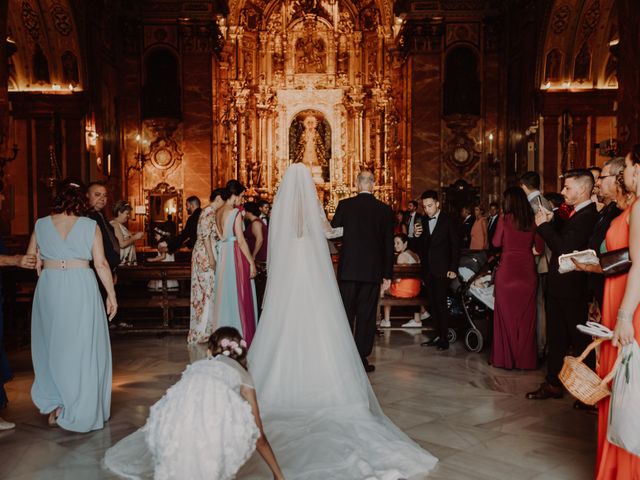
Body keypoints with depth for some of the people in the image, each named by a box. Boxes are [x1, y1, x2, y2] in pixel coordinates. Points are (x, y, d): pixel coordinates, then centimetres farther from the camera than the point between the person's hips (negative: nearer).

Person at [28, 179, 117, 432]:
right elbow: (101, 263, -6)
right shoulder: (90, 226, -4)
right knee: (81, 347, 7)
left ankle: (53, 406, 21)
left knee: (52, 345, 17)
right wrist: (111, 294, 0)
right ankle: (81, 411, 13)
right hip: (82, 289, -2)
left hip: (49, 288, 3)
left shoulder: (41, 225, 3)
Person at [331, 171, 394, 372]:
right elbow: (389, 244, 2)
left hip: (348, 269, 0)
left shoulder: (345, 205, -4)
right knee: (366, 315, 7)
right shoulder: (385, 209, 0)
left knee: (346, 313, 9)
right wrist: (387, 274, 7)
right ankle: (361, 358, 10)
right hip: (373, 271, 1)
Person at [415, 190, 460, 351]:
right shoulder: (423, 222, 10)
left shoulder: (448, 221, -3)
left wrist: (453, 268, -10)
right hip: (427, 270, 5)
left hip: (442, 270, -5)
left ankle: (444, 338, 1)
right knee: (432, 304, 6)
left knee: (440, 303, -6)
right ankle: (437, 335, 14)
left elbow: (455, 246, -3)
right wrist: (416, 236, -8)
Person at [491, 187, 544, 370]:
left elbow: (496, 243, 3)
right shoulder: (533, 220, 1)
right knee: (526, 314, 9)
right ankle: (525, 358, 15)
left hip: (507, 269, -2)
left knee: (506, 313, 7)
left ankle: (505, 357, 12)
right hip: (527, 270, 3)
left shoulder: (505, 219, -6)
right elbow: (540, 247, 3)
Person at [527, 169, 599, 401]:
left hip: (572, 289, -9)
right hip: (558, 286, 9)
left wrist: (544, 225, -16)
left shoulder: (586, 216, -19)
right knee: (556, 338, 15)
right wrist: (551, 222, 0)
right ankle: (553, 384, 26)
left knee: (580, 339, 3)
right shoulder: (577, 214, 12)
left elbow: (564, 249, -25)